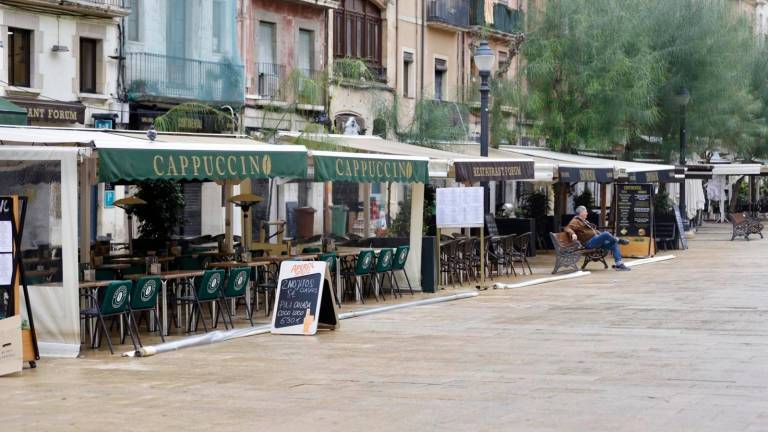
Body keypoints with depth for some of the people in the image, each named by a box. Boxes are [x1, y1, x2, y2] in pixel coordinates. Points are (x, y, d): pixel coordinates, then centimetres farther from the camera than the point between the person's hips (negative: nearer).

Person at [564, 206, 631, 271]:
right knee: (606, 234, -29)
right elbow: (568, 228, -21)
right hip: (589, 243, -10)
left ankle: (618, 263, -6)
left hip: (596, 240, 10)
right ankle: (618, 240, 0)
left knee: (614, 244, -1)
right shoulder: (576, 221, -5)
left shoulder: (584, 221, 25)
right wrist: (572, 234, -40)